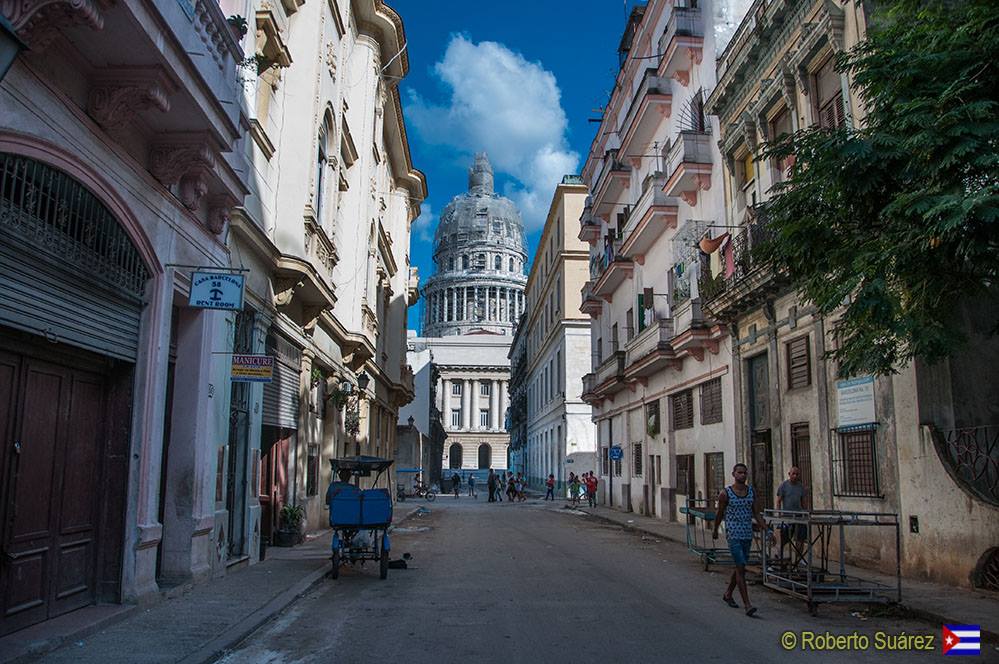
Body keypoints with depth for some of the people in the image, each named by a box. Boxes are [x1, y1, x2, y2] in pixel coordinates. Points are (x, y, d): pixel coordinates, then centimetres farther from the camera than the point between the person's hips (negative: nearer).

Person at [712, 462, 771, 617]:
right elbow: (720, 514, 5)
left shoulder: (752, 492, 5)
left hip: (748, 535, 5)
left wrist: (766, 530, -7)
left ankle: (728, 594, 35)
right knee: (740, 568, -11)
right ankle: (747, 605, -12)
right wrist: (715, 531, 15)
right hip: (733, 535, -5)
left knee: (740, 567, 15)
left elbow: (757, 514, 4)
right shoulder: (725, 493, -7)